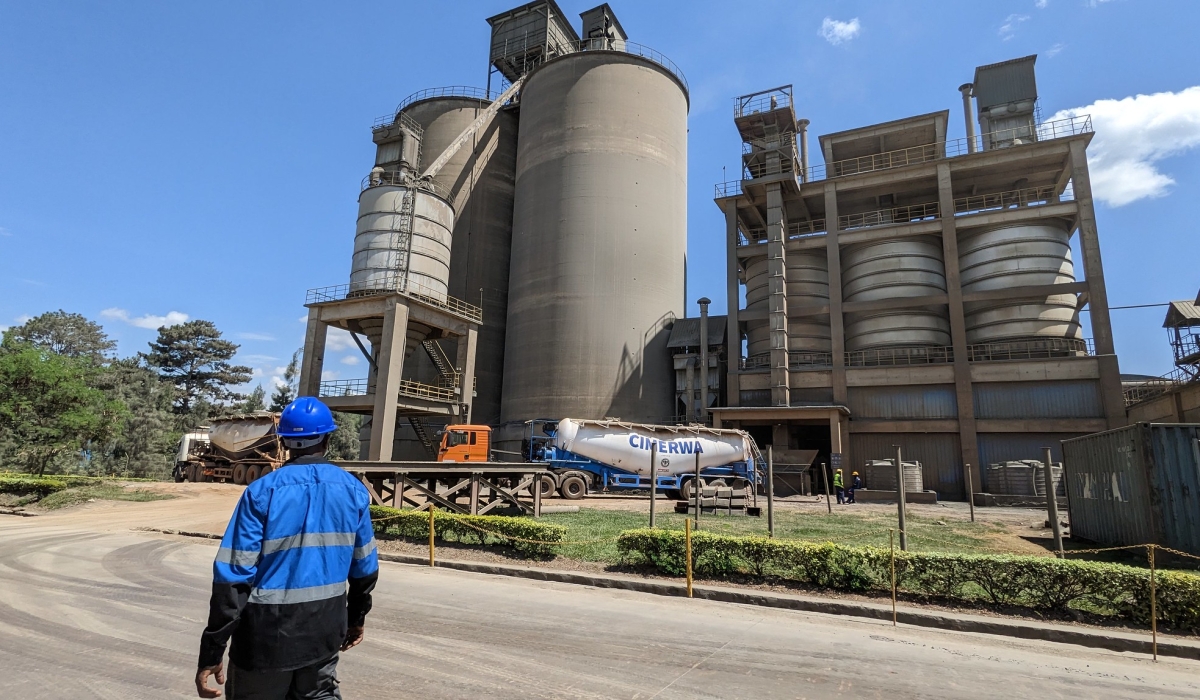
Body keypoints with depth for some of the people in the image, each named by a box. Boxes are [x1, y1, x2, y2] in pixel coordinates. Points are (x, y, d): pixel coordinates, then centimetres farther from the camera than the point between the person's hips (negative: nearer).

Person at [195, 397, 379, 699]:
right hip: (326, 629, 3)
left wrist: (212, 652, -7)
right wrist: (356, 618, 20)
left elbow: (233, 575, -14)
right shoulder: (354, 491, -3)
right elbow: (365, 567, 5)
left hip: (267, 631, -3)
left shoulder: (262, 492, -12)